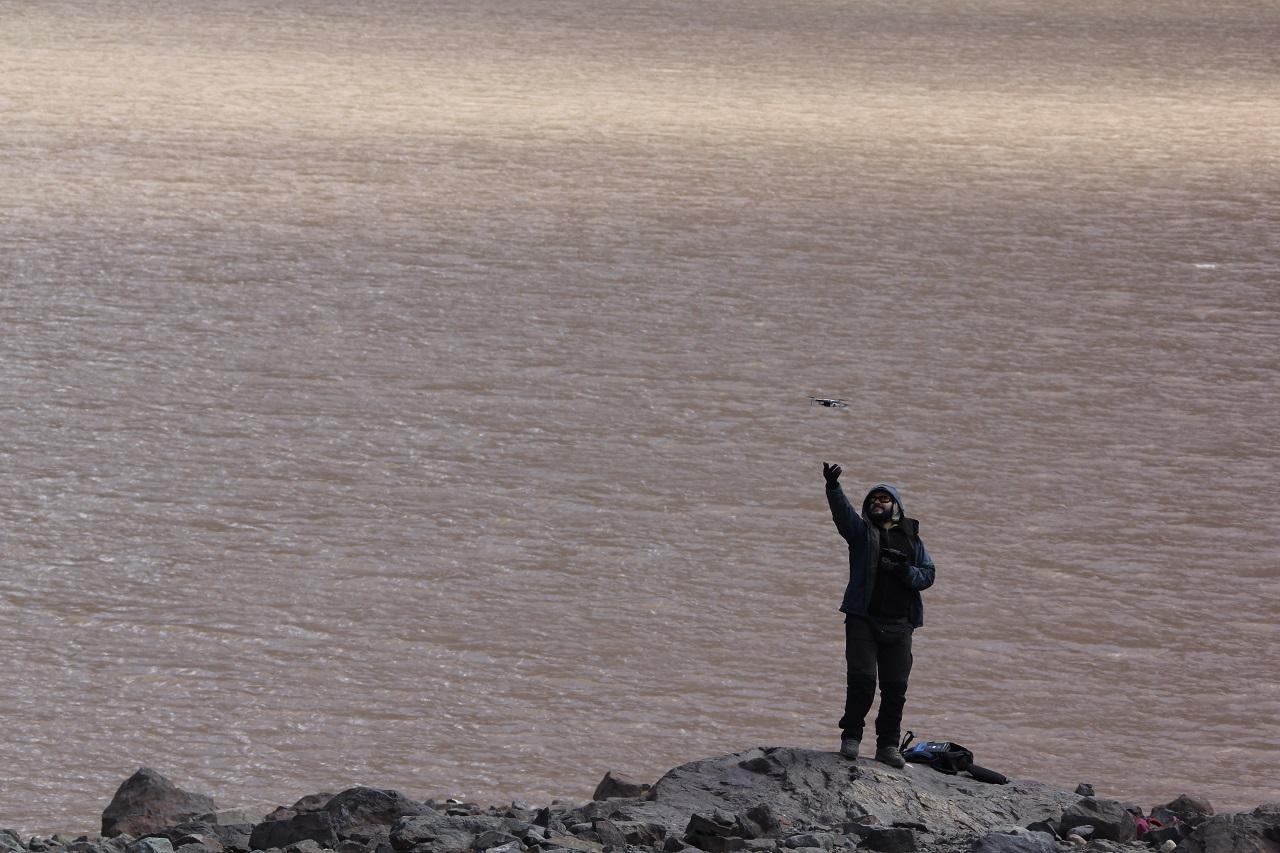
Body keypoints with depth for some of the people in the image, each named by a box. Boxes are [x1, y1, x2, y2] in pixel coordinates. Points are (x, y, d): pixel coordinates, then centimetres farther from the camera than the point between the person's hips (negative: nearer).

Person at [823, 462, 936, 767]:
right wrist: (833, 489, -30)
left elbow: (928, 575, 11)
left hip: (898, 624, 2)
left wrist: (905, 572, -10)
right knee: (861, 679, -11)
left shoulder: (911, 539, 17)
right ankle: (851, 736, -2)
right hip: (863, 619, -2)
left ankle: (888, 745, 6)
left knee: (896, 685, -1)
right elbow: (842, 512, -10)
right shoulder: (861, 531, 10)